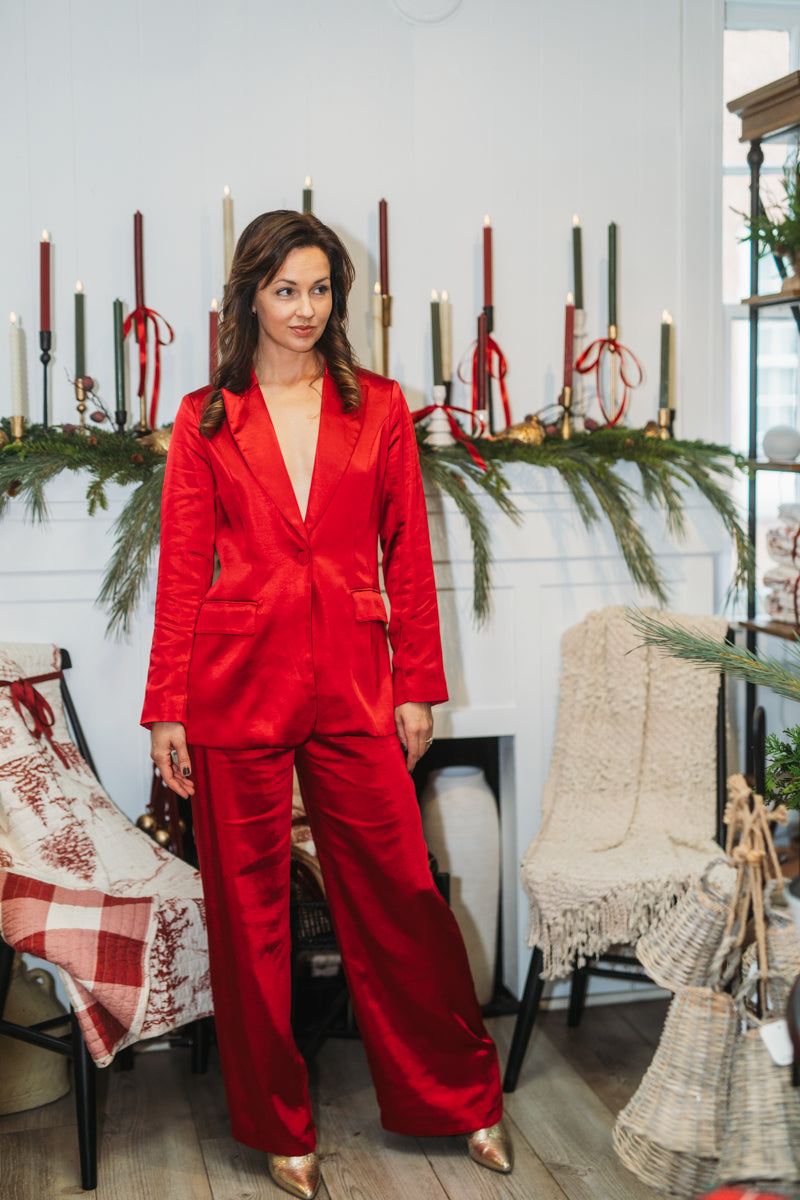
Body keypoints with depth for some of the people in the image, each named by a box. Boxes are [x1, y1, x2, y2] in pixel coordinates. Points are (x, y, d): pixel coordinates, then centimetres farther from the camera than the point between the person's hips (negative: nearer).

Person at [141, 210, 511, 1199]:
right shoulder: (206, 420, 5)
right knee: (250, 906, 7)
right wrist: (168, 708, -1)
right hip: (239, 680, 0)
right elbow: (182, 566, 2)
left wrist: (418, 686, 5)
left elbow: (407, 554, 8)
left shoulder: (378, 408, 8)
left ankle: (461, 1097, 26)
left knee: (397, 892, 5)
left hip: (352, 679, 1)